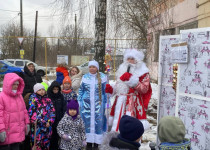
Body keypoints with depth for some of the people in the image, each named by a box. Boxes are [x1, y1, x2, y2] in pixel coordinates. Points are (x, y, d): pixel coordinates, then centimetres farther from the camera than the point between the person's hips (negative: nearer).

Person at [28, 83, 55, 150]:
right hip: (37, 127, -5)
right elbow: (32, 113, -11)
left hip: (47, 127, 5)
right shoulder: (33, 99, -3)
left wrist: (50, 122, -7)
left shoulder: (48, 100, 12)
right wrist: (43, 122, -13)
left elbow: (52, 111, 9)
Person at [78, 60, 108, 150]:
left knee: (98, 122, -1)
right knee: (87, 122, 4)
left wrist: (106, 103, 1)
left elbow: (106, 91, 4)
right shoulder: (85, 77, 7)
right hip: (86, 104, 2)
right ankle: (89, 142, 15)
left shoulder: (102, 77, 1)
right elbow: (81, 90, 12)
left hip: (98, 104, -2)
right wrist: (79, 102, 7)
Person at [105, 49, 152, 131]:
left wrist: (132, 79, -19)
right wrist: (110, 89, 8)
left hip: (133, 104, -6)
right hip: (120, 102, 6)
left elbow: (144, 89, -11)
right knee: (117, 124, 8)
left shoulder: (143, 73, 0)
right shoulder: (122, 70, 18)